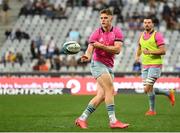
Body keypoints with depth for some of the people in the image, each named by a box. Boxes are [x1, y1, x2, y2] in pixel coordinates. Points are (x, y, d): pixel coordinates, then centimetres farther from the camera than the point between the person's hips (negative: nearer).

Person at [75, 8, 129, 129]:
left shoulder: (117, 32, 2)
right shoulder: (96, 34, -3)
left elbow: (117, 49, -11)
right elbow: (90, 50, -12)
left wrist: (101, 46, -17)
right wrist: (87, 56, -34)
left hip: (109, 67, 5)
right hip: (98, 64, -5)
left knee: (102, 95, 1)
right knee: (110, 90, -18)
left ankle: (82, 119, 8)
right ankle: (113, 121, -18)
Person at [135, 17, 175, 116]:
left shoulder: (157, 35, -7)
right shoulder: (142, 36, 12)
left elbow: (163, 51, -13)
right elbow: (139, 47, 29)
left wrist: (150, 52, -22)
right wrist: (137, 56, 9)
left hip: (155, 65, -7)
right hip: (145, 66, 7)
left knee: (148, 88, -14)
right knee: (147, 90, 6)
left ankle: (152, 110, 2)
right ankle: (169, 93, 25)